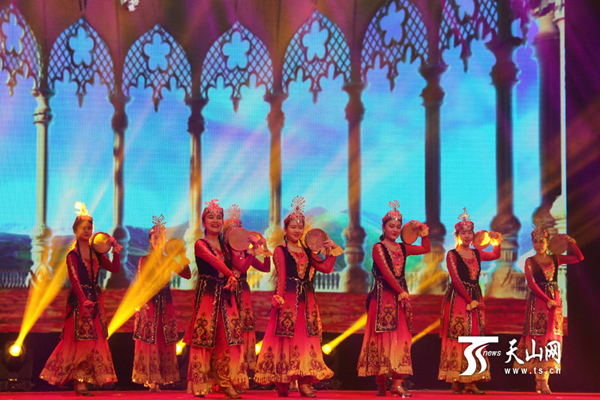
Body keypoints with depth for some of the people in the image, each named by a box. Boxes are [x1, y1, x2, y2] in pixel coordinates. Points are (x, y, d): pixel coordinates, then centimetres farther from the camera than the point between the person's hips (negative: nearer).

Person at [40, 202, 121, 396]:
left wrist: (116, 252, -4)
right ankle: (79, 380, -5)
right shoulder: (73, 255, -5)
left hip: (94, 298, 6)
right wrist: (84, 300, -28)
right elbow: (74, 279, -16)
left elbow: (115, 269, 9)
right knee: (81, 338, -9)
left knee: (95, 339, 2)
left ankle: (83, 380, 4)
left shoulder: (96, 253, 12)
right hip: (79, 299, -6)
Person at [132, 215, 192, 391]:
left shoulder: (169, 260, 11)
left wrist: (183, 258, -7)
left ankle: (158, 379, 6)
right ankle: (150, 379, -3)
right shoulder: (144, 260, 1)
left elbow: (187, 275, 3)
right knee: (149, 340, -6)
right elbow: (140, 282, -7)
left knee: (165, 341, 2)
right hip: (149, 302, -4)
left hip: (165, 303, 4)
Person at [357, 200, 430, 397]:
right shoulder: (378, 248, -4)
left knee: (402, 337, -2)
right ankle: (380, 384, -2)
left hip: (401, 295, 6)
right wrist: (400, 292, -18)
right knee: (383, 336, -6)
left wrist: (424, 232, 8)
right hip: (383, 295, -6)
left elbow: (426, 249, 23)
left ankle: (397, 383, -5)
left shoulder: (402, 248, 14)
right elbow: (386, 272, -13)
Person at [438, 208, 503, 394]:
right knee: (458, 336, -9)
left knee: (475, 336, 2)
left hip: (475, 297, 6)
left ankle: (471, 382, 3)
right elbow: (456, 280, -11)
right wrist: (469, 300, -15)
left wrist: (497, 241, 7)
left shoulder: (476, 253, 14)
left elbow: (495, 255, 25)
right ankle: (456, 381, -7)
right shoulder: (452, 255, -4)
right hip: (457, 298, -6)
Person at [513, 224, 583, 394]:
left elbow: (579, 258, 16)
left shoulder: (554, 259, 11)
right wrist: (547, 300, -15)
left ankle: (543, 378, 4)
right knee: (538, 337, -7)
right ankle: (541, 381, -7)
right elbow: (532, 284, -9)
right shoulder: (530, 261, 1)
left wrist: (572, 243, 2)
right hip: (537, 302, -4)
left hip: (554, 300, 4)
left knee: (552, 337, 0)